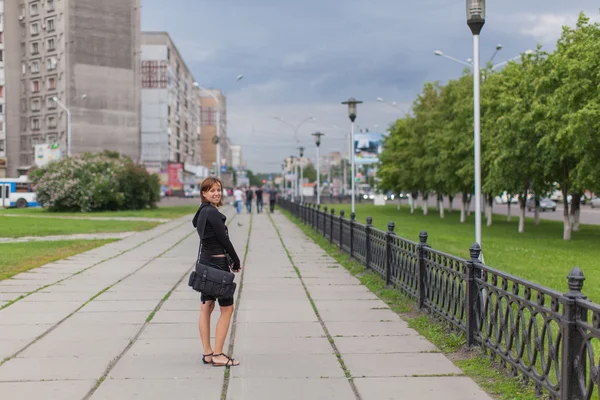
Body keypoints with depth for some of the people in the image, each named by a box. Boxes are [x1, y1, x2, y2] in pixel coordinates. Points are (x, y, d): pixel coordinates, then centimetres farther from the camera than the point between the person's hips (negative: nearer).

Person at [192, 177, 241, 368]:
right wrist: (237, 262, -5)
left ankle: (207, 353, 17)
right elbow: (224, 239, -16)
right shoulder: (212, 213, -17)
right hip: (217, 263, -10)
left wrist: (231, 260, 8)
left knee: (206, 308, 11)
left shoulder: (202, 212, 12)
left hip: (205, 262, 10)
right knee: (227, 308, -1)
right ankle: (217, 355, 2)